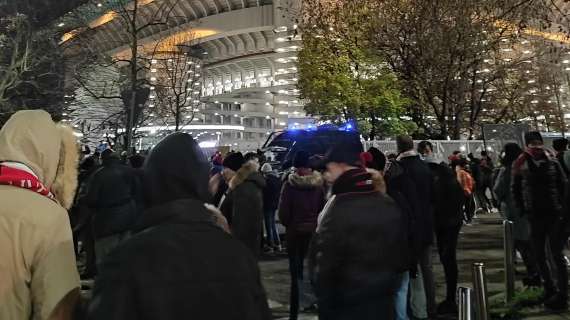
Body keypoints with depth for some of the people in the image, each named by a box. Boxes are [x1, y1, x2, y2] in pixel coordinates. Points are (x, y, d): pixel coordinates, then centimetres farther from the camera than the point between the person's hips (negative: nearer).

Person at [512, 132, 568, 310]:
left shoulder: (552, 162, -1)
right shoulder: (521, 165, -1)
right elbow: (516, 190, 6)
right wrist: (521, 210, 2)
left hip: (554, 215, -1)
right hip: (534, 216, 2)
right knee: (539, 256, 10)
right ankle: (549, 289, 27)